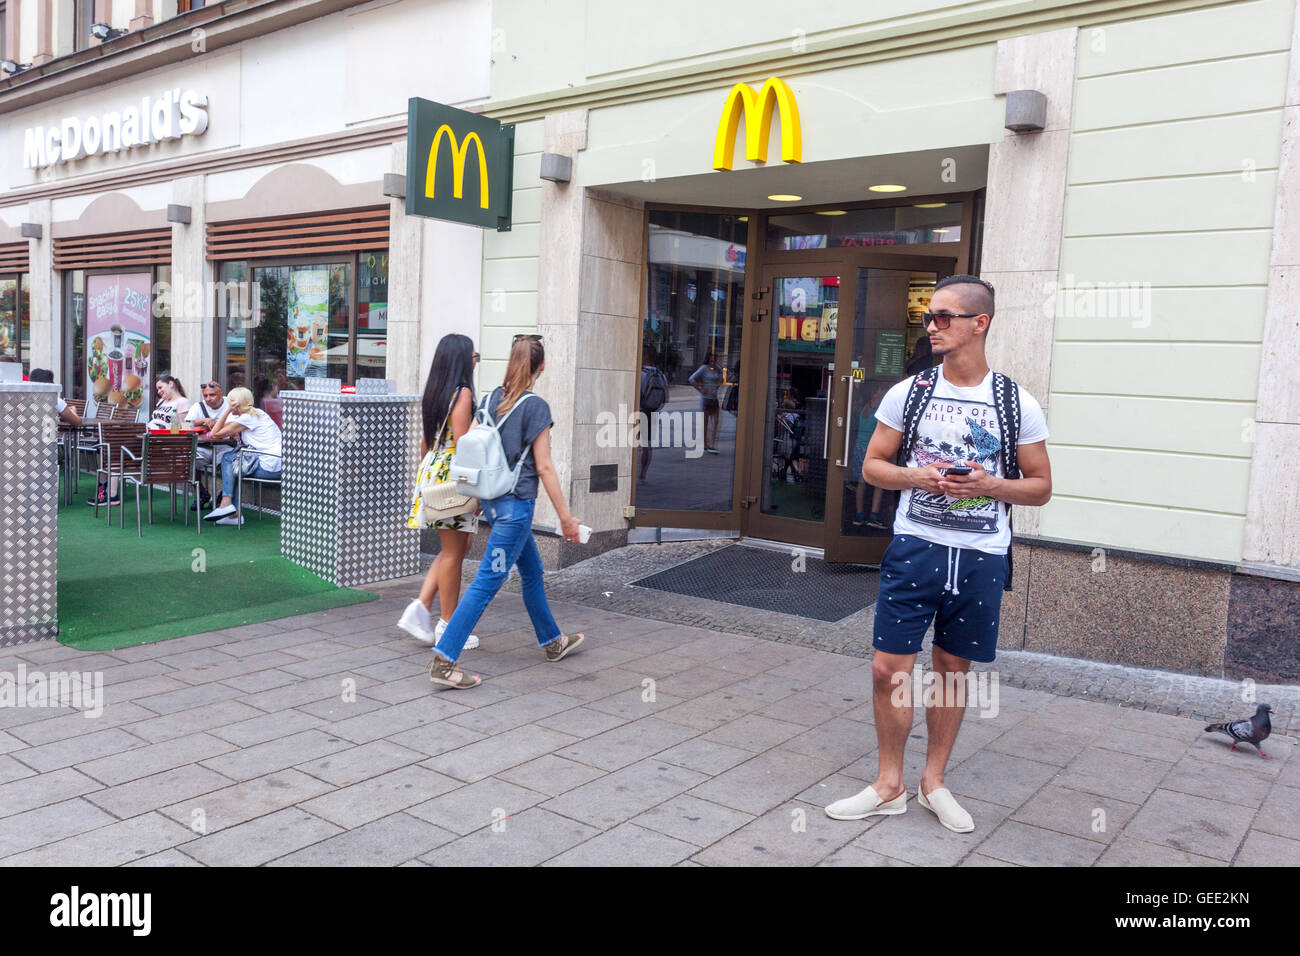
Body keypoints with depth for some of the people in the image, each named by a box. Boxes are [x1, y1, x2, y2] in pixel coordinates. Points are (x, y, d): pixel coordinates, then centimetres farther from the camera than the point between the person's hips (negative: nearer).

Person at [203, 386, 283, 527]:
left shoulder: (247, 418, -9)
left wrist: (228, 410, -7)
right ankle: (235, 514, 14)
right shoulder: (257, 413, 20)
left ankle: (226, 503, 0)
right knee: (232, 466, 19)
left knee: (228, 459, 4)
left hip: (270, 467, -9)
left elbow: (215, 434, -6)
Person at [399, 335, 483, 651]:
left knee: (458, 546, 17)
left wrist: (425, 474, 24)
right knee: (453, 552, 2)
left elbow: (425, 442, 17)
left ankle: (421, 607, 11)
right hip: (454, 477, -9)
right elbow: (461, 445, -19)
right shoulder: (463, 393, -14)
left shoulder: (434, 392, 12)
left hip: (432, 472, 9)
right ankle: (448, 626, 11)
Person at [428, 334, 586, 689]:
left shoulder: (489, 400, 5)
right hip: (516, 504, -8)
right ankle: (443, 662, -6)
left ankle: (553, 642, 37)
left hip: (492, 499, 8)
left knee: (532, 571, 22)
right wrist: (565, 516, -7)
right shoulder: (535, 406, -13)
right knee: (487, 582, -5)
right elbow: (543, 467, -13)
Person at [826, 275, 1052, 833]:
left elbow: (1041, 487, 5)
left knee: (953, 669, 12)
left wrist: (990, 485, -14)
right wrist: (918, 478, -13)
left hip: (981, 557, 0)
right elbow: (872, 466, 6)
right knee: (889, 668, -2)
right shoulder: (907, 393, 2)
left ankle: (934, 782, 29)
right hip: (915, 548, 0)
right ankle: (889, 786, 17)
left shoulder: (1018, 405, 0)